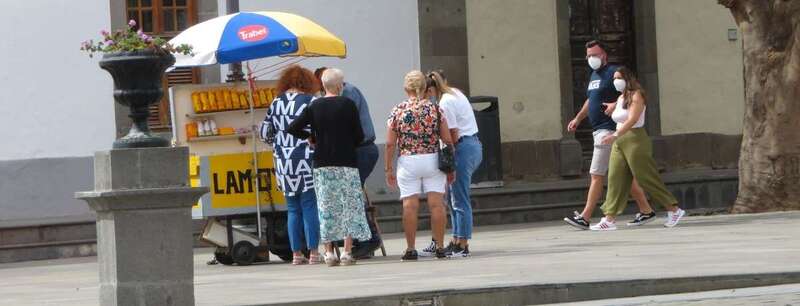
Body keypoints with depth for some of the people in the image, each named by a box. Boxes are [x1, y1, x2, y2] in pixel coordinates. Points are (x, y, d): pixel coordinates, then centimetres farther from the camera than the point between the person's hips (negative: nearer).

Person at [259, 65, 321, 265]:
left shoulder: (276, 103, 6)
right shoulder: (311, 102, -5)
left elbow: (265, 134, 10)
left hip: (283, 161, 4)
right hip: (306, 159, -4)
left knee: (292, 209, 10)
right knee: (310, 207, 1)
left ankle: (296, 254, 9)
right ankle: (313, 252, -3)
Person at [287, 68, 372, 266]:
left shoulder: (314, 107, 3)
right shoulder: (347, 104, -5)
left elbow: (293, 129, 0)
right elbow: (359, 136, -5)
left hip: (322, 164, 3)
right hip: (346, 162, -3)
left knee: (326, 208, 6)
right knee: (349, 205, 2)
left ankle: (329, 252, 3)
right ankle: (347, 252, -4)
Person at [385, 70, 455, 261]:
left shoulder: (398, 111, -2)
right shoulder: (435, 109, 0)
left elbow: (390, 144, -2)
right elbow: (448, 140, 1)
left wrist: (388, 169, 6)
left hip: (408, 162, -1)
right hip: (432, 160, 1)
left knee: (410, 206, 1)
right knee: (436, 204, 2)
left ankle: (411, 248, 2)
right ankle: (440, 247, 3)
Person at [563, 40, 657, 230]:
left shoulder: (613, 73, -9)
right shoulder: (594, 75, 20)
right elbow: (590, 100, 34)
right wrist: (578, 118, 26)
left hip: (609, 130, -10)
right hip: (599, 130, 10)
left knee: (596, 175, -10)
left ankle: (585, 217, -11)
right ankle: (646, 211, 13)